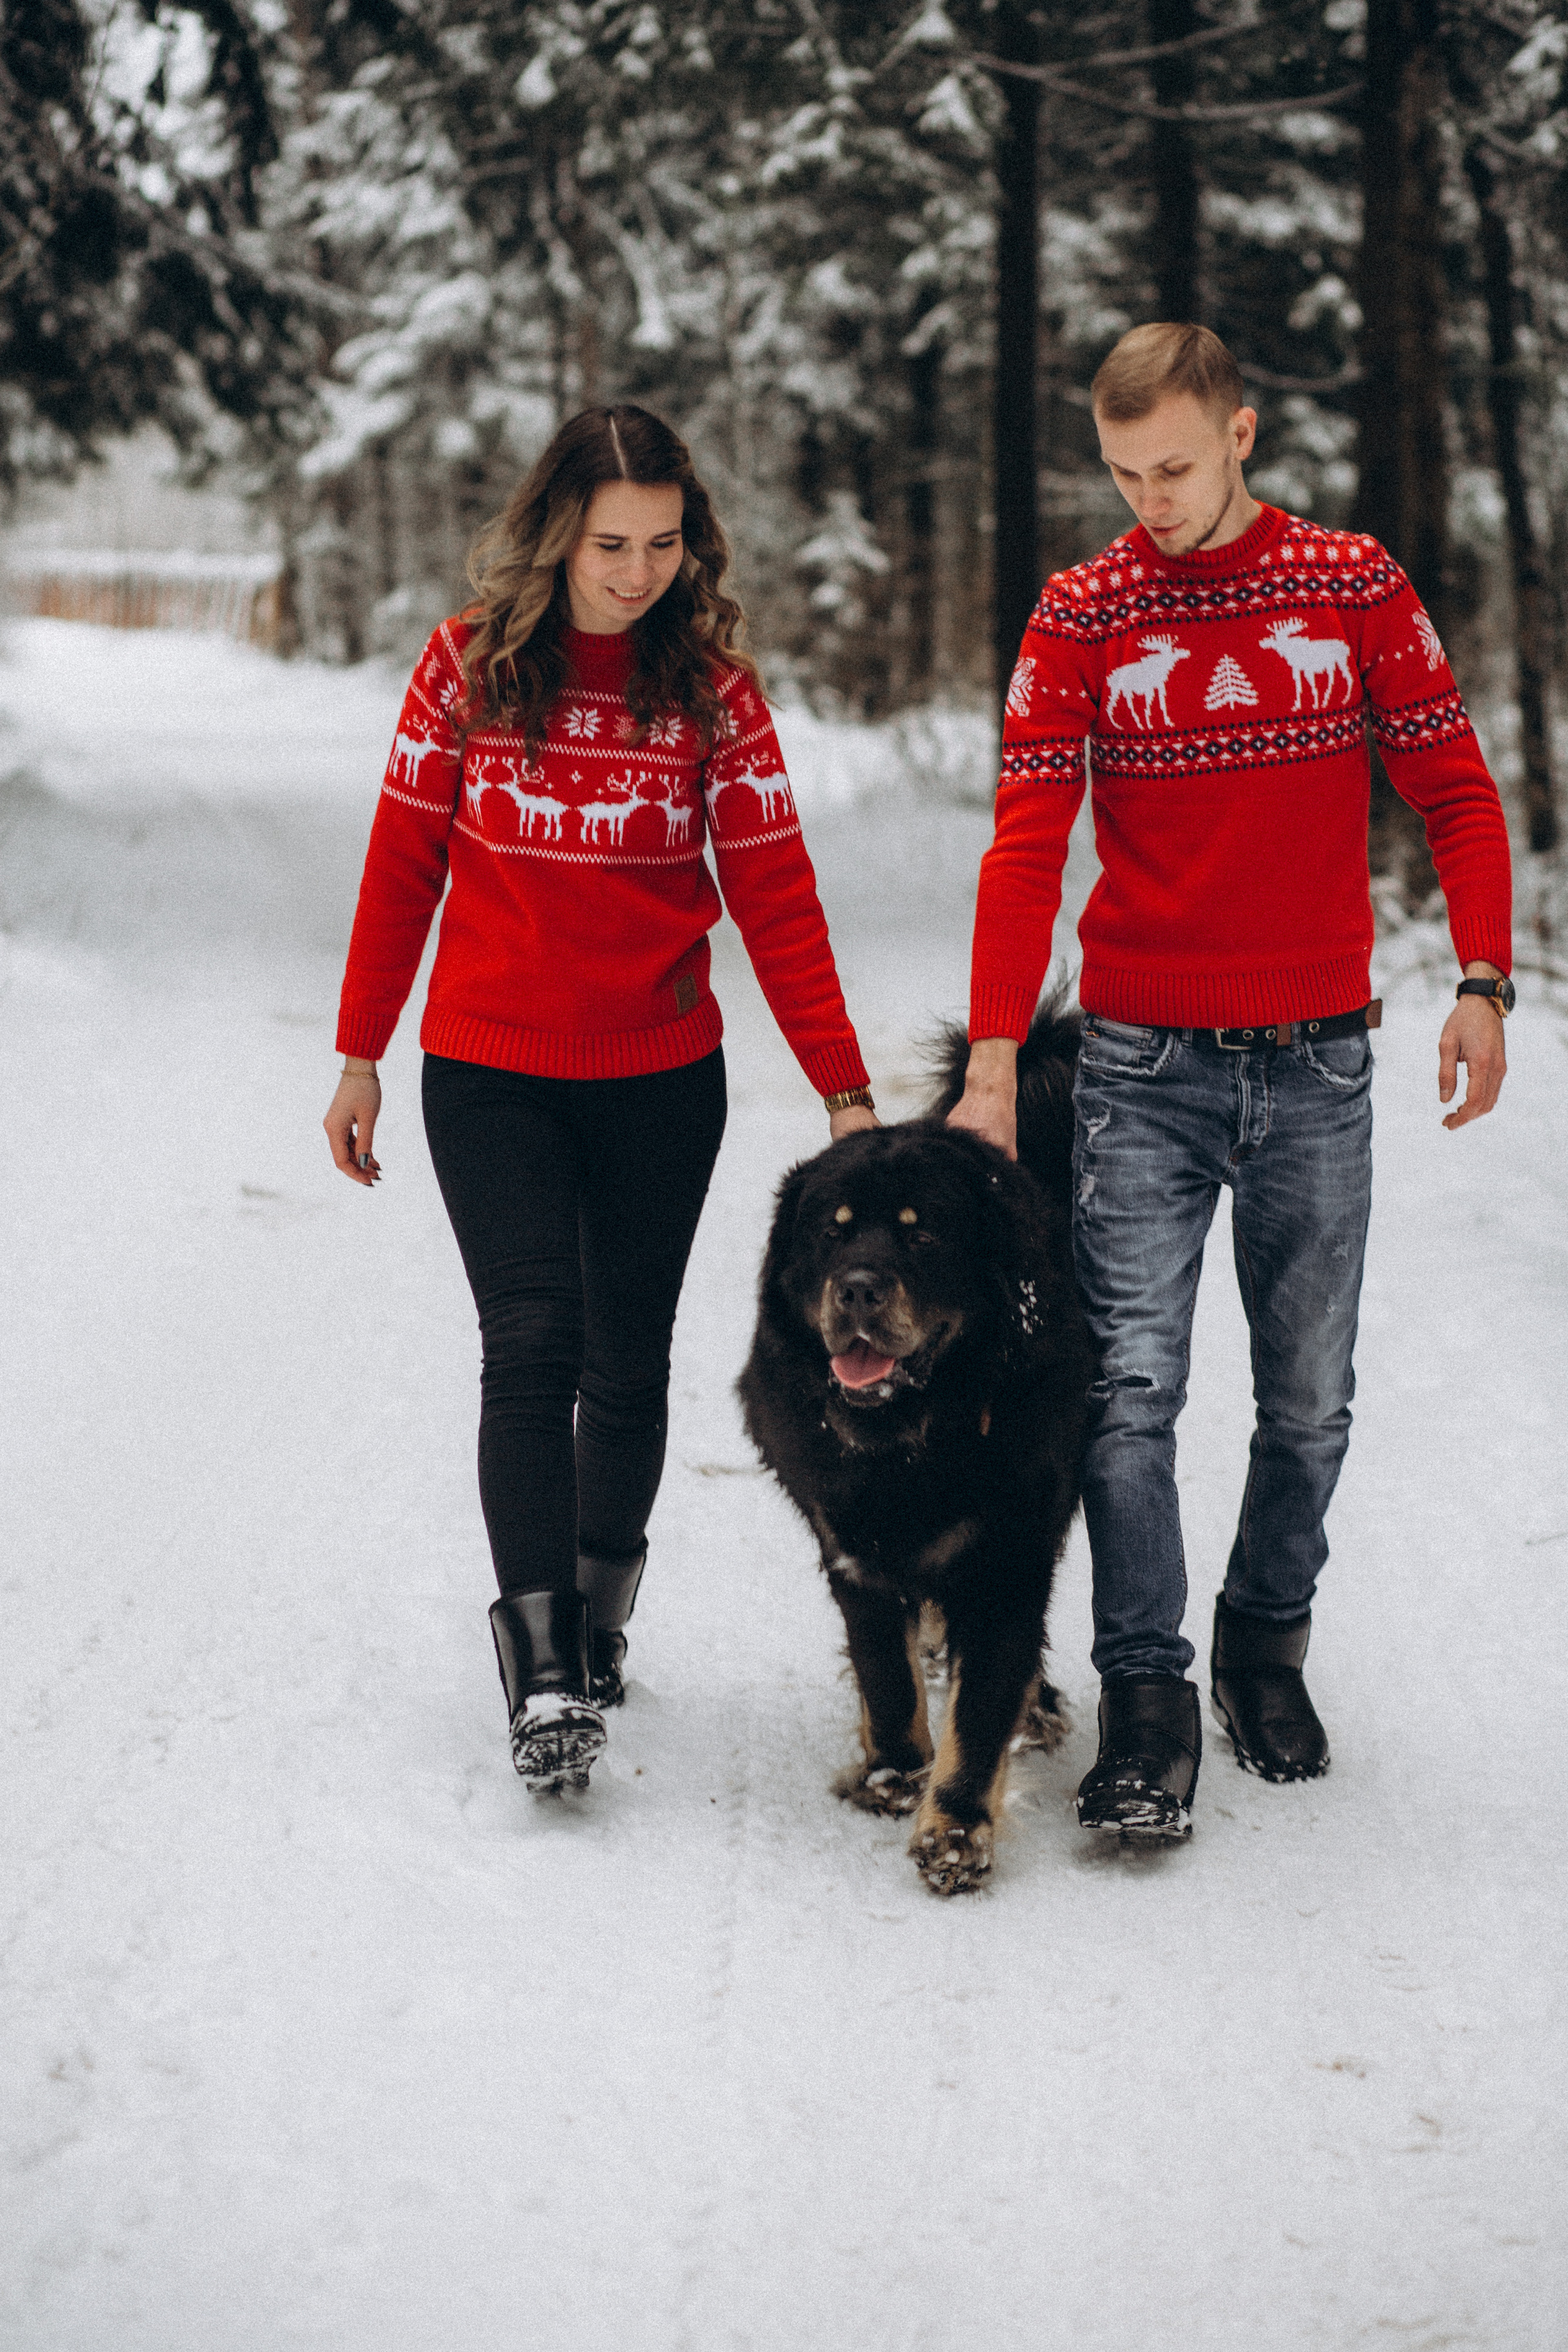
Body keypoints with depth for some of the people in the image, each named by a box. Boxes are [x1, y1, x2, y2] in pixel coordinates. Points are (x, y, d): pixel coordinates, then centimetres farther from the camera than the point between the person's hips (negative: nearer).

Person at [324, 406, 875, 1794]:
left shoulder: (711, 681, -5)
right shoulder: (471, 663, -5)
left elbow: (776, 893, -6)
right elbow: (404, 861, 2)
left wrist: (844, 1090, -12)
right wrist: (360, 1056, 4)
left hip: (661, 1080, 1)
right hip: (489, 1074, -1)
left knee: (627, 1365, 9)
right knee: (533, 1345, -12)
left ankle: (601, 1609, 31)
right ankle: (543, 1676, -13)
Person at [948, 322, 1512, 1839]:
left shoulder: (1354, 587, 1)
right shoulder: (1082, 615, -1)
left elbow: (1454, 792, 5)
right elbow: (1025, 844, -6)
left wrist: (1482, 985, -6)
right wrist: (993, 1065, -14)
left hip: (1316, 1061, 1)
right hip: (1143, 1066, -1)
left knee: (1308, 1398, 9)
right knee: (1132, 1388, -8)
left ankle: (1267, 1645, 28)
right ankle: (1146, 1702, -3)